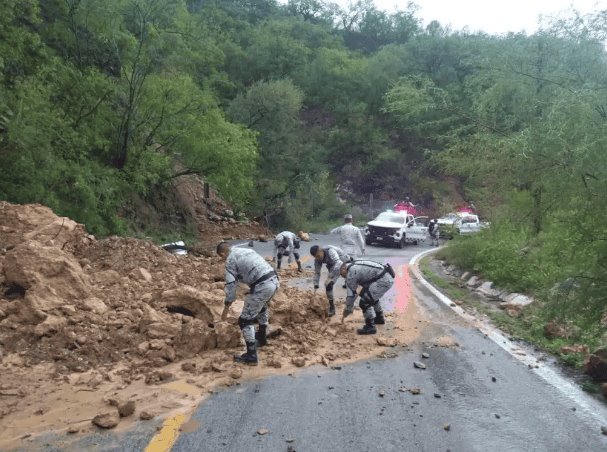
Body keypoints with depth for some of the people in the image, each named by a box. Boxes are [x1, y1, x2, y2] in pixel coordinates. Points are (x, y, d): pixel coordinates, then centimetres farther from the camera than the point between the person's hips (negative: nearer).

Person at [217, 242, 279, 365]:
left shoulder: (230, 260, 1)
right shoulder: (246, 250, 24)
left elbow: (230, 285, -3)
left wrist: (226, 308, 6)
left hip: (262, 286, -9)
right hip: (274, 281, 9)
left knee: (245, 320, 3)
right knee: (262, 306, 37)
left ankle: (251, 356, 4)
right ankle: (262, 337, 52)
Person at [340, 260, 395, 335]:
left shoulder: (351, 272, -6)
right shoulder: (356, 265, 21)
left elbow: (351, 293, -2)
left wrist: (348, 309, 10)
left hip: (383, 280, -10)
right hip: (388, 277, 10)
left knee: (365, 302, -5)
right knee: (372, 296, 31)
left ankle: (370, 327, 4)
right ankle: (379, 318, 46)